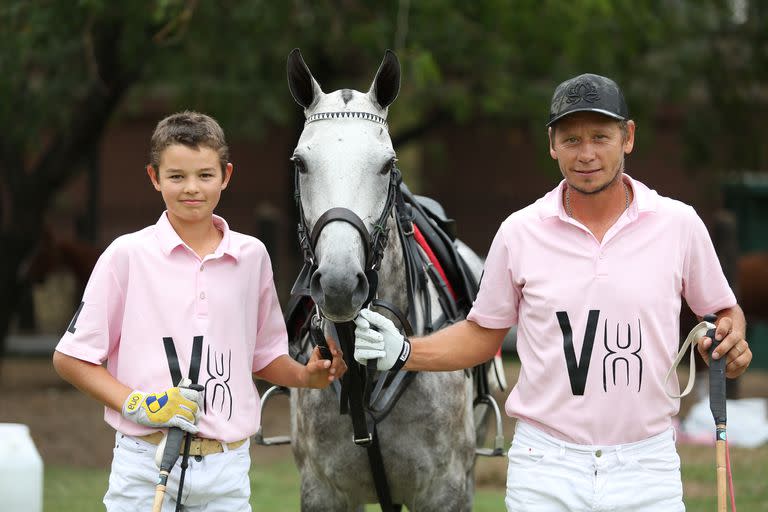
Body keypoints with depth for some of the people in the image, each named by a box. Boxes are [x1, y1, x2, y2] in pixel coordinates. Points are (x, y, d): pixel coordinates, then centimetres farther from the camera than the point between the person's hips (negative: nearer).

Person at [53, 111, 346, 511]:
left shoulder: (252, 256, 8)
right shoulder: (127, 255, -2)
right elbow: (69, 358, -1)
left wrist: (307, 375, -1)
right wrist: (137, 404, -13)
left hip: (228, 466, 3)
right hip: (146, 462, -3)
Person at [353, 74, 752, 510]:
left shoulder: (679, 224, 1)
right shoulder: (520, 232, 2)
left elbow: (724, 311, 12)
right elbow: (483, 335, 11)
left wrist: (731, 338, -10)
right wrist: (404, 353, -2)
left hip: (648, 469, 0)